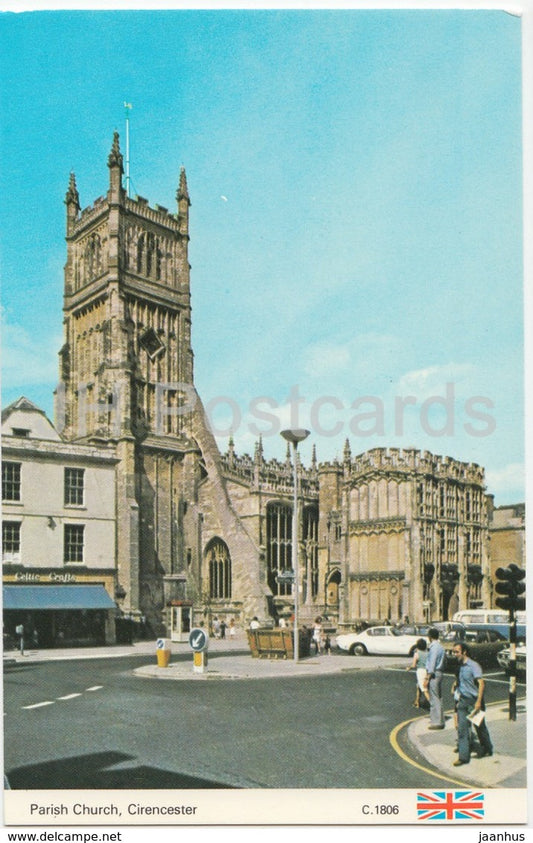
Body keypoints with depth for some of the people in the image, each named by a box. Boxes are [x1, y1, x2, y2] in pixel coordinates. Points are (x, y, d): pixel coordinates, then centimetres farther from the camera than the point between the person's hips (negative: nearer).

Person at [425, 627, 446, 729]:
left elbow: (432, 664, -20)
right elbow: (444, 661, 16)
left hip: (434, 674, -10)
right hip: (440, 673, 10)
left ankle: (437, 722, -1)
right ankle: (439, 719, 25)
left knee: (434, 699, -4)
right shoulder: (441, 647, 11)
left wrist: (427, 679, -18)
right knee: (438, 698, 16)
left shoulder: (434, 648, -17)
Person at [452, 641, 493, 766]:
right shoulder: (460, 666, 9)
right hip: (463, 701, 6)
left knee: (480, 727, 11)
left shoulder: (473, 666, -15)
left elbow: (481, 683, -21)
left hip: (474, 701, -6)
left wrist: (479, 701, -26)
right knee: (462, 729, 1)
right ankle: (463, 756, 3)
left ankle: (487, 749, 32)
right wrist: (459, 700, 17)